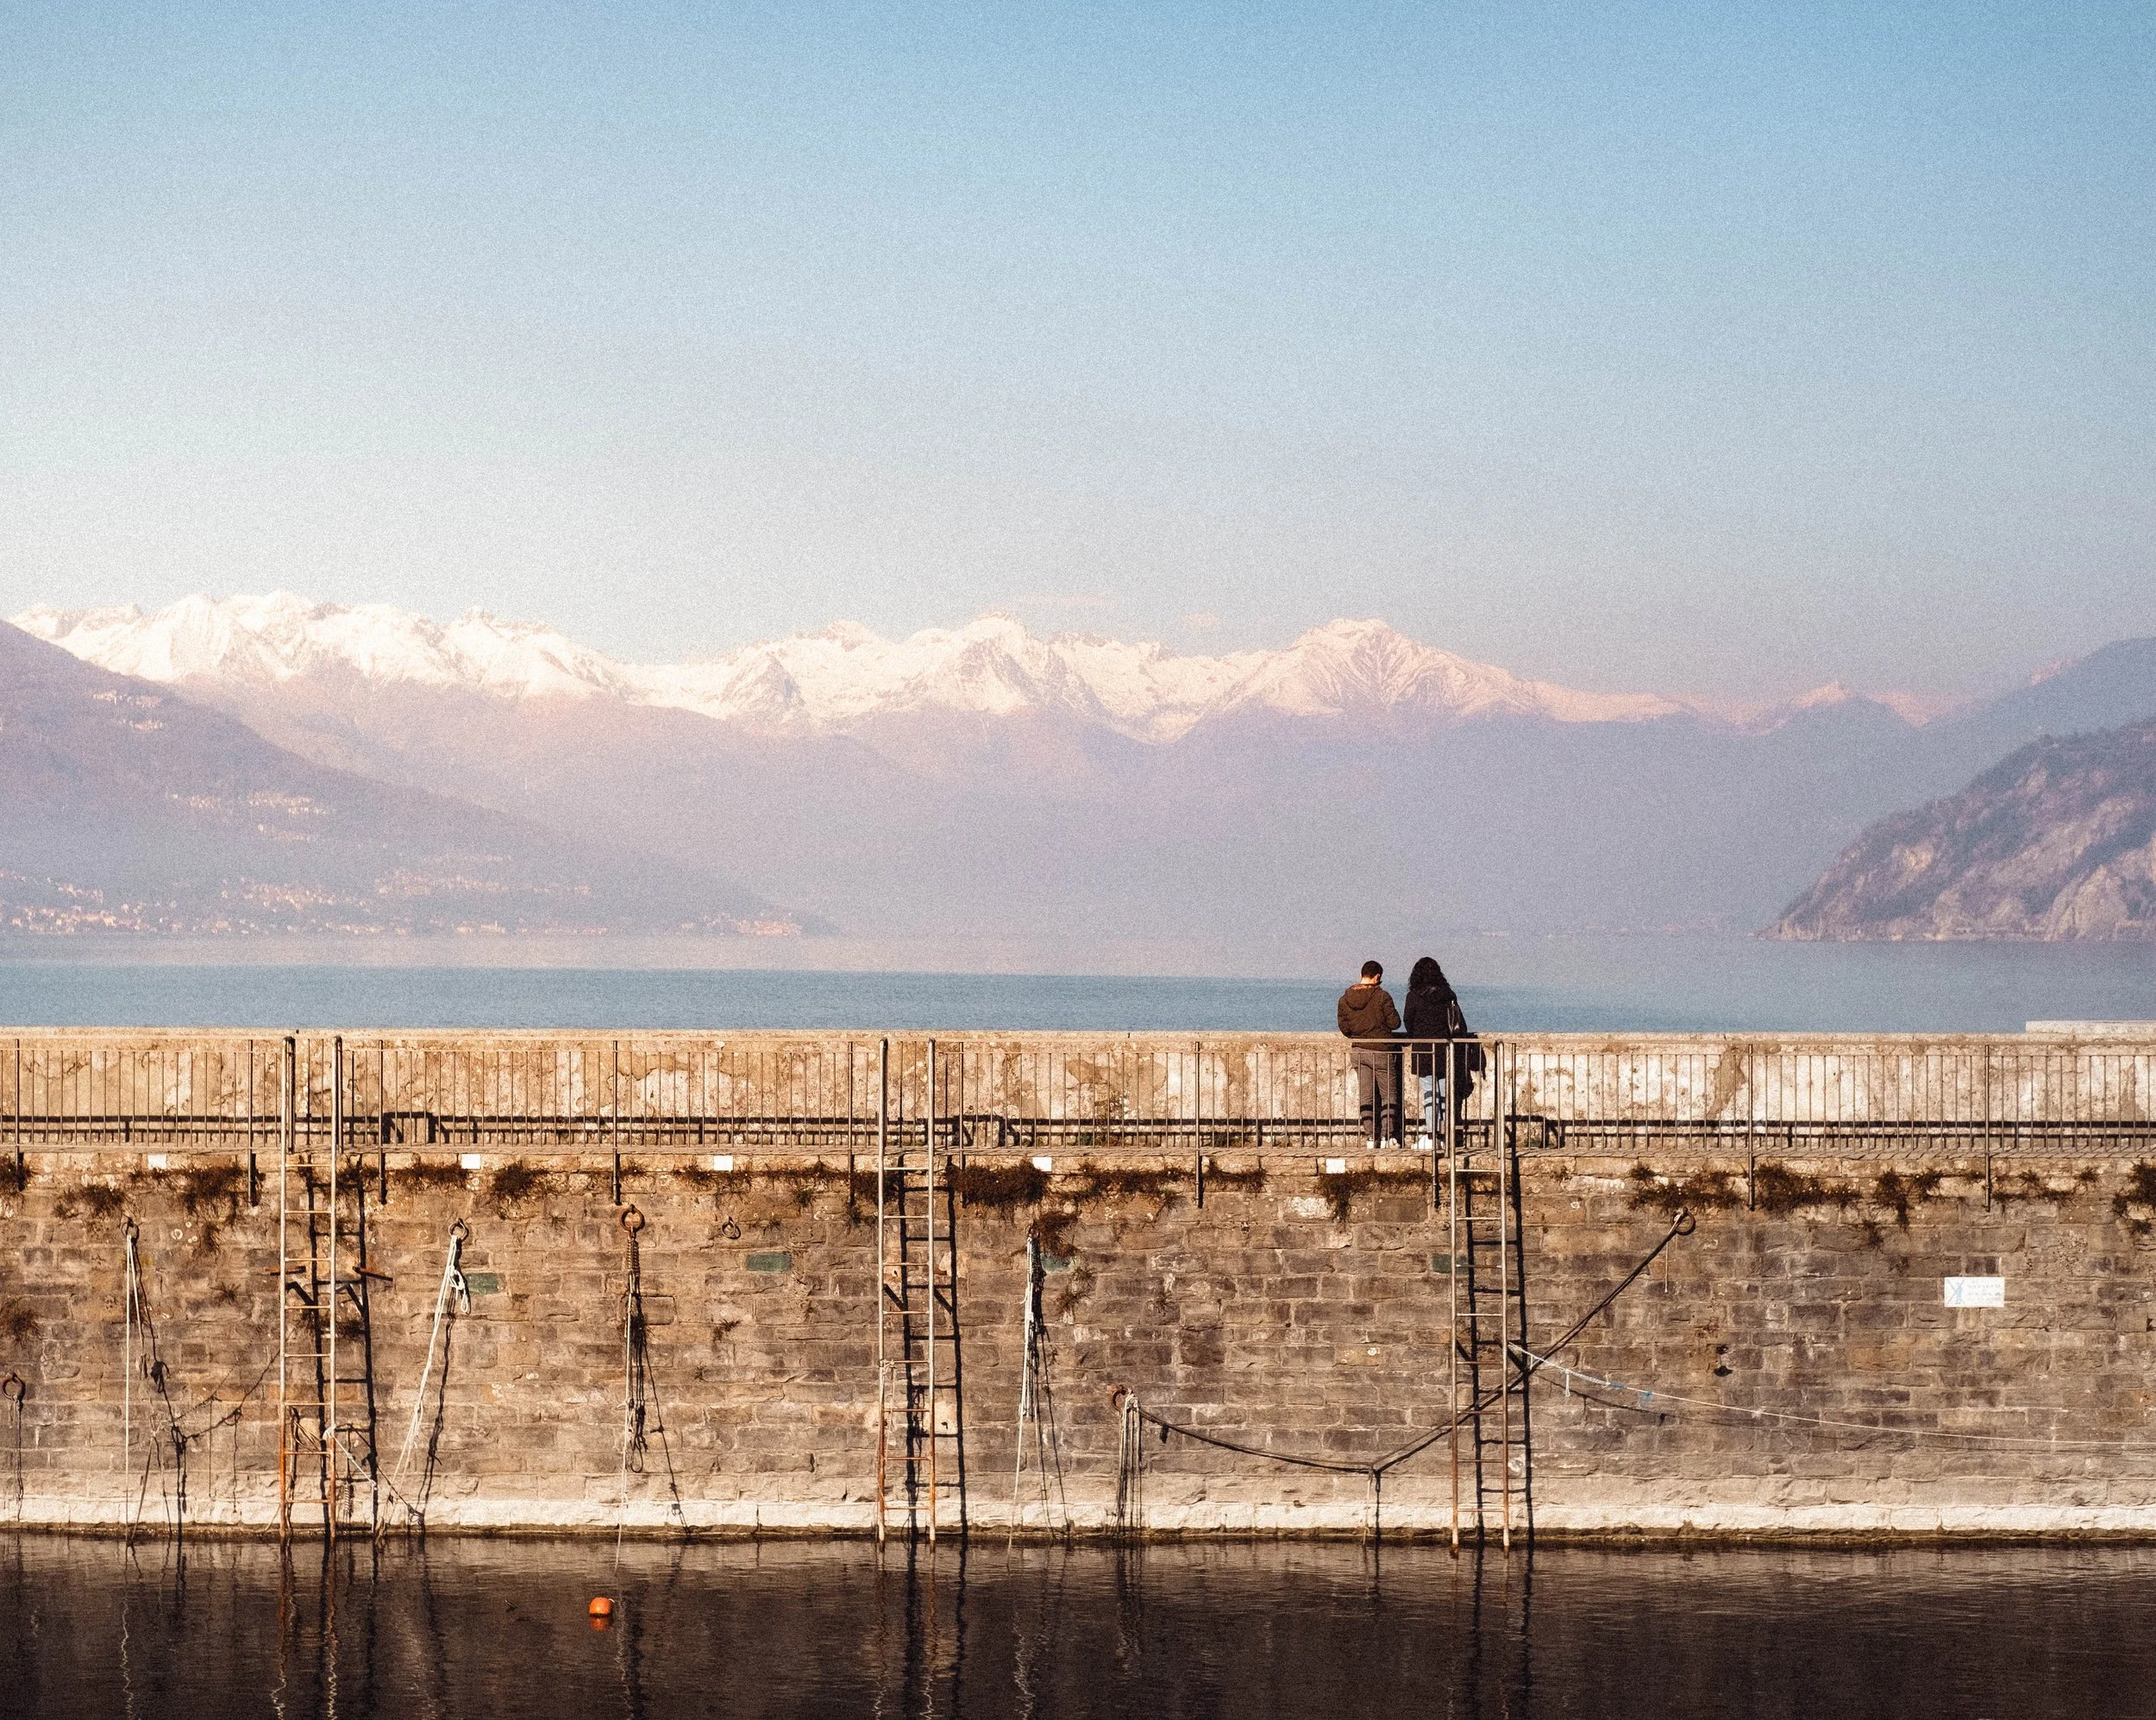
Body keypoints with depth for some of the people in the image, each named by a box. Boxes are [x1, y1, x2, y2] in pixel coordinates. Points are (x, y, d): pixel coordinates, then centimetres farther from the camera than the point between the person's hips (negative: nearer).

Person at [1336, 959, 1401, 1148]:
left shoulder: (1345, 999, -1)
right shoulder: (1382, 997, -15)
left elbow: (1344, 1027, 4)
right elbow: (1394, 1022, -9)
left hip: (1359, 1051, 4)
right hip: (1381, 1052, -4)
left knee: (1366, 1096, 10)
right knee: (1389, 1095, 5)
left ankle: (1370, 1136, 6)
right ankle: (1387, 1136, -2)